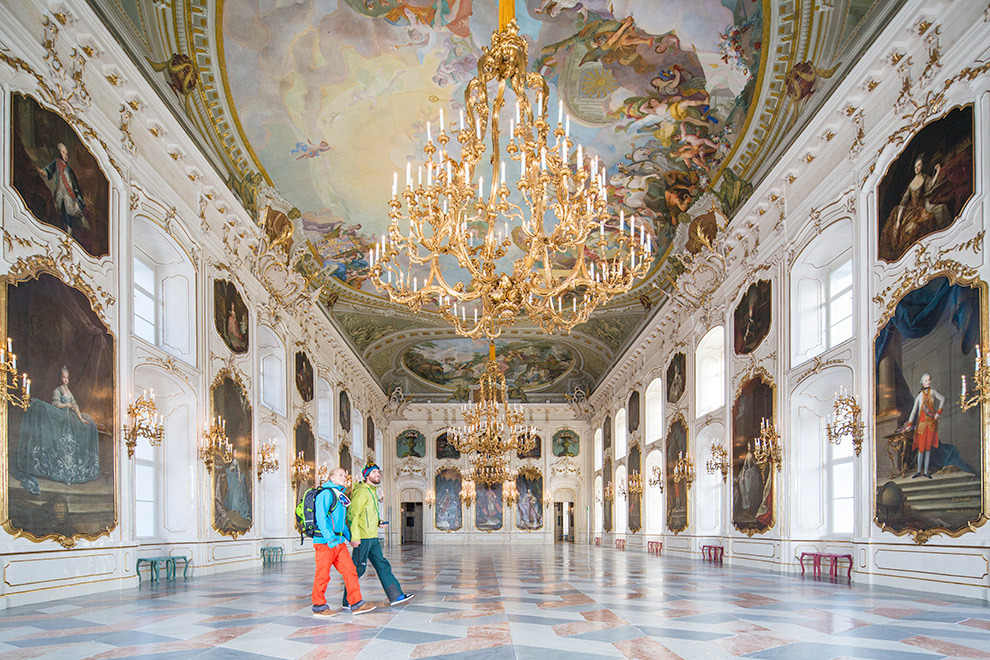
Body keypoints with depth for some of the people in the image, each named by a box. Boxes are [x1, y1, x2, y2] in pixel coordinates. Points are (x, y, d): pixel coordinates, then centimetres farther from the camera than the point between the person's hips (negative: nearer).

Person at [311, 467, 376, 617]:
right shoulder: (326, 493, -10)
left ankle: (356, 604, 5)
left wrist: (349, 537, 20)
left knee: (350, 570, 3)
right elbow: (321, 517, -18)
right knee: (323, 575, 0)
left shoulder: (340, 496, 19)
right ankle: (319, 607, 11)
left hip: (338, 541, 9)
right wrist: (330, 539, -23)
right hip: (325, 542, -9)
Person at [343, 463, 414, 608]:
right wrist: (354, 536, -24)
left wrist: (378, 522, 9)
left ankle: (395, 596, 12)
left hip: (373, 537, 10)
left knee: (382, 566, 9)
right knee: (358, 568, -3)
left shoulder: (373, 491, 18)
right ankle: (348, 602, 6)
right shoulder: (361, 491, -12)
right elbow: (353, 514, -18)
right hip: (362, 537, -10)